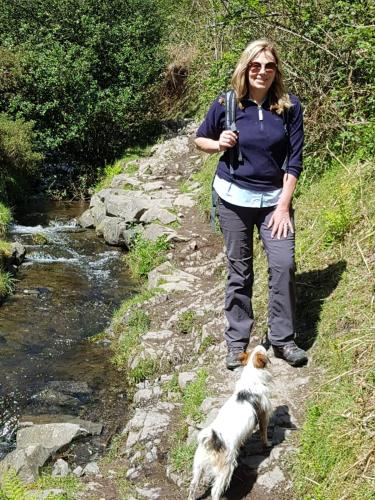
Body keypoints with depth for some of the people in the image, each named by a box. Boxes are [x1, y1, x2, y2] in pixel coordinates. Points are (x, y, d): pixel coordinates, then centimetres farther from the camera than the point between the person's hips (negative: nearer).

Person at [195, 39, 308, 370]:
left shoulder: (289, 107, -5)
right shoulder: (226, 104, -5)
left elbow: (294, 160, -4)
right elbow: (200, 139, 10)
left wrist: (283, 205, -9)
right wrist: (218, 144, -13)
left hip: (274, 198, 0)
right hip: (234, 197, 0)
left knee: (284, 265, -8)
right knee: (239, 271, 7)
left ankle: (283, 339, 9)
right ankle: (237, 341, 19)